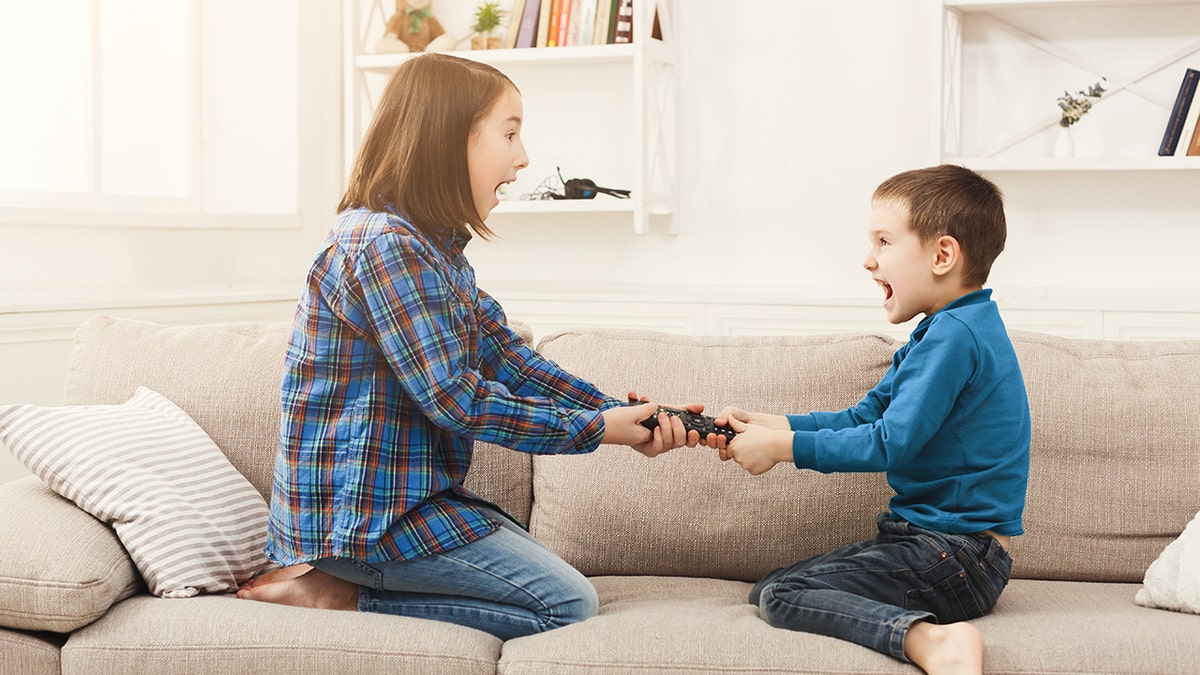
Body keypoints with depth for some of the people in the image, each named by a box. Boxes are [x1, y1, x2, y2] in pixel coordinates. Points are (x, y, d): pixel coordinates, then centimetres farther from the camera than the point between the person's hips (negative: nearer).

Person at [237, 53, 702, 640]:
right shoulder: (387, 246, -21)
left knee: (550, 581, 17)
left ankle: (339, 581, 6)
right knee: (567, 605, -8)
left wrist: (628, 417, -4)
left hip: (408, 493, 10)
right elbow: (457, 401, -21)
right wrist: (595, 428, -13)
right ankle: (336, 596, -7)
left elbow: (511, 361, 7)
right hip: (359, 511, -10)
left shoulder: (434, 247, 12)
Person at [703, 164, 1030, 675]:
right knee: (765, 589, 8)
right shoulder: (940, 333, 16)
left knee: (779, 595, -20)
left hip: (957, 556, -11)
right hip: (931, 540, 11)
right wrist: (760, 423, 5)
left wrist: (782, 447, -11)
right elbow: (863, 417, 16)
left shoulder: (956, 335, -17)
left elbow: (889, 444, -20)